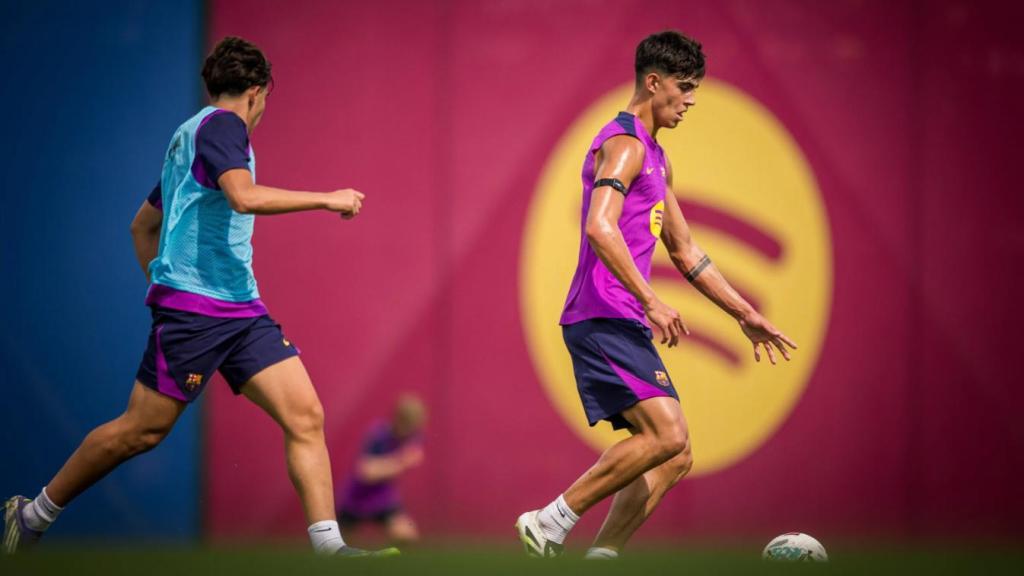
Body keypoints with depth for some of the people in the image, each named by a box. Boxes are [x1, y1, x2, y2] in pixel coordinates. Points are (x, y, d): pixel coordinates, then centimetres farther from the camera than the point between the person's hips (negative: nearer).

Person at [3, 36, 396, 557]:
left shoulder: (189, 137, 22)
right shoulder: (221, 125, -7)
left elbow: (143, 225, 30)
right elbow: (245, 197, -25)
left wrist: (161, 283, 28)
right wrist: (326, 199, -19)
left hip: (242, 309, 9)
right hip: (192, 307, -9)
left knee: (305, 415, -7)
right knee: (142, 430, -1)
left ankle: (329, 548, -13)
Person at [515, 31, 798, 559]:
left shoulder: (656, 159, 24)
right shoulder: (624, 144, -9)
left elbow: (684, 251, 32)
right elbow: (600, 228, -24)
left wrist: (745, 315, 29)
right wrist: (650, 302, -29)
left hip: (623, 326, 10)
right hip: (604, 318, -10)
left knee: (674, 456, 4)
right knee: (667, 435, -21)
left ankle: (600, 559, 0)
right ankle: (551, 522, -17)